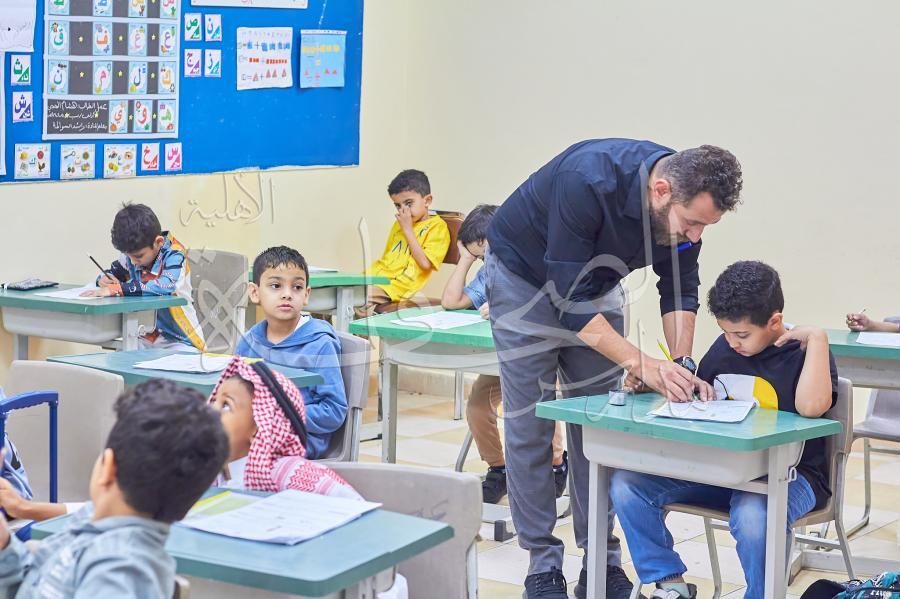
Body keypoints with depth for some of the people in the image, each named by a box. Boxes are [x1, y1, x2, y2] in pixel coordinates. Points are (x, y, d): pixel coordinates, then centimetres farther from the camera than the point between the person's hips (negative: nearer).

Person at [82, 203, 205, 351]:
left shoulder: (173, 255, -16)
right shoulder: (132, 255, 2)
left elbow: (165, 286, -34)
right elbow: (114, 272, 19)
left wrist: (116, 289, -34)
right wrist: (104, 279, -7)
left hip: (179, 341, -5)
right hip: (145, 338, 5)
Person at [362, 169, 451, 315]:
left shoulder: (437, 226, 0)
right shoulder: (399, 224, 25)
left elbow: (425, 263, -12)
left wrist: (408, 229, -7)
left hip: (400, 283, -8)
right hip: (379, 275, 8)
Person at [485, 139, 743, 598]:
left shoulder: (686, 201, -22)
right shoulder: (587, 182, -40)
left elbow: (679, 289, -9)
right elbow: (570, 298, -38)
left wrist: (683, 363, -25)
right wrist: (643, 366, -43)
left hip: (594, 282, 5)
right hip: (523, 275, -5)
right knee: (530, 426, -6)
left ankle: (602, 560, 9)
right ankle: (542, 562, 2)